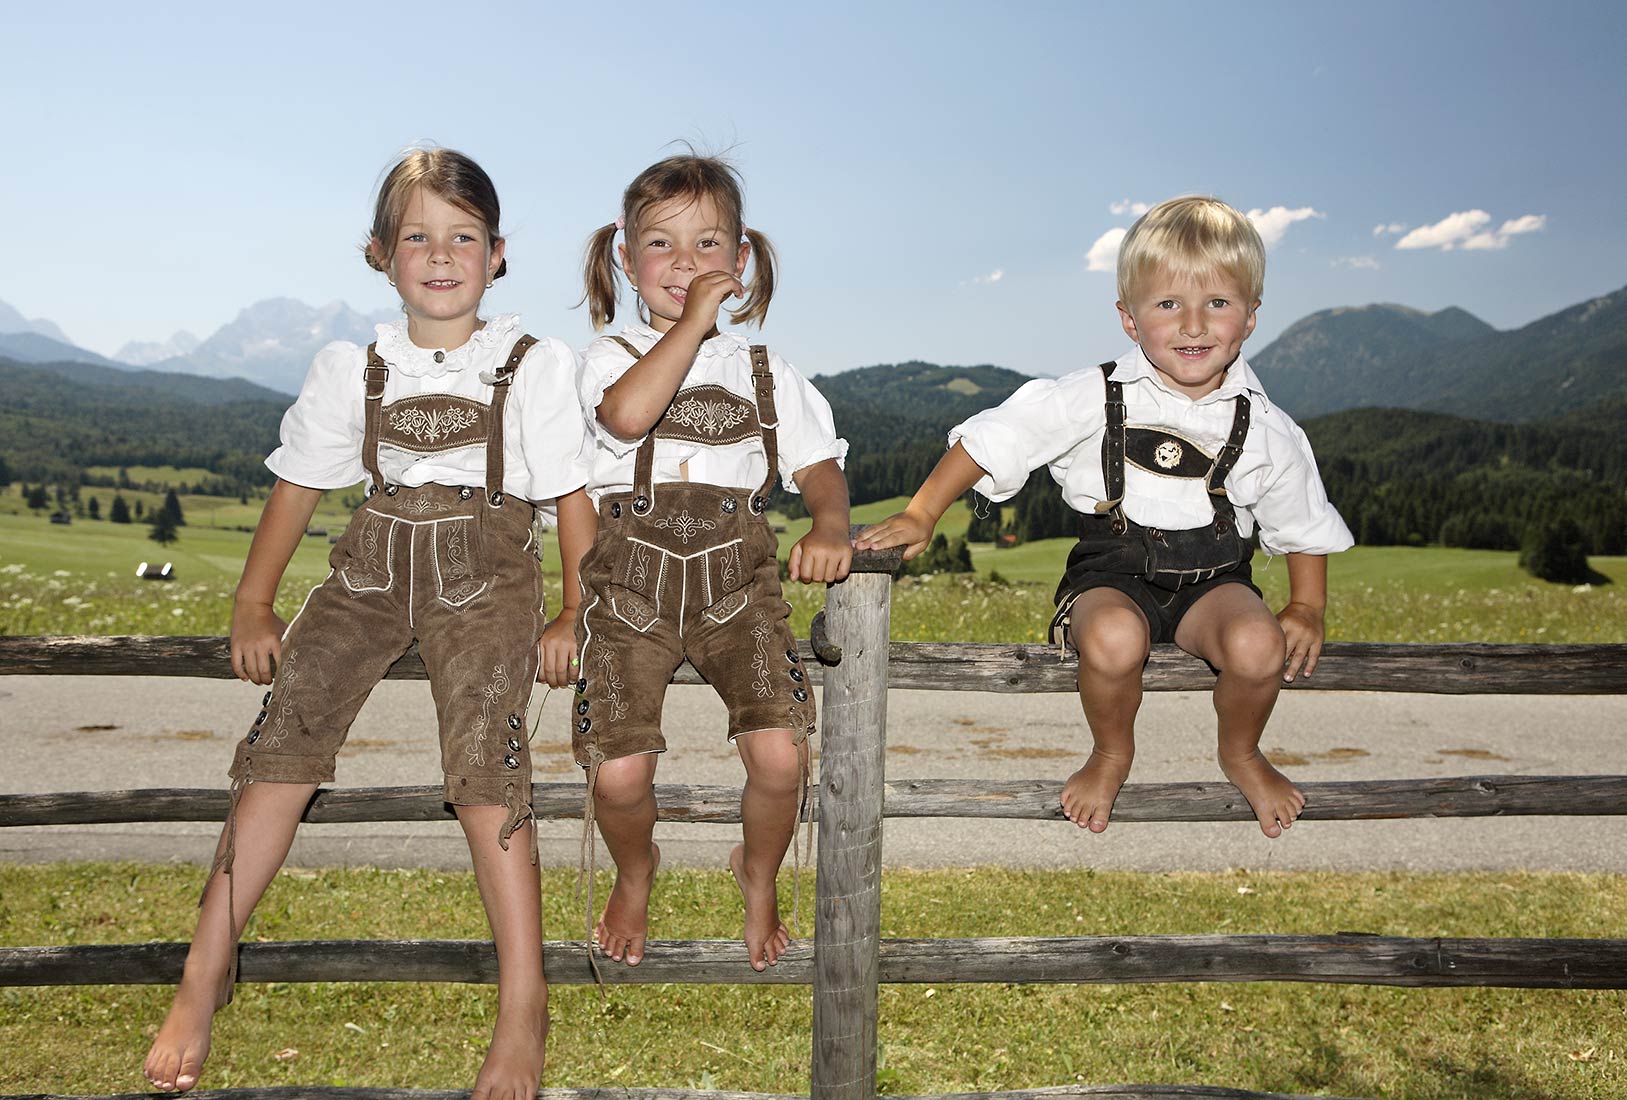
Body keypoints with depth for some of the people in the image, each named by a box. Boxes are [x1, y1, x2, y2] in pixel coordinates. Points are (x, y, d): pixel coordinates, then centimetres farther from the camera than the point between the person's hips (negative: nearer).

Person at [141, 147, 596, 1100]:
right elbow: (299, 484, 13)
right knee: (285, 739, -11)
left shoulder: (534, 365, 2)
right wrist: (254, 603, 8)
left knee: (484, 759, -19)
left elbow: (572, 495, 1)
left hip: (485, 566, -3)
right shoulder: (354, 369, 10)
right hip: (375, 563, 3)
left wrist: (572, 615, -4)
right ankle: (206, 973, 3)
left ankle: (524, 1003, -10)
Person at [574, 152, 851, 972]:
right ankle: (634, 874, 25)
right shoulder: (612, 356, 7)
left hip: (737, 575, 2)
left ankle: (758, 874, 21)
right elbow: (629, 413, -18)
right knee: (619, 774, -12)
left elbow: (819, 464, 7)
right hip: (631, 574, -1)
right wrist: (692, 321, -12)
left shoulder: (764, 371, 15)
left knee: (779, 757, -15)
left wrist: (829, 525, -14)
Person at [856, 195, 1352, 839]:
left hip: (1212, 578, 2)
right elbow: (991, 438, -6)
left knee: (1257, 645, -30)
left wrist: (1306, 608, 5)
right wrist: (919, 516, -10)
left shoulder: (1264, 430, -2)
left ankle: (1240, 753, 7)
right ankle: (1111, 755, 0)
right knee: (1112, 638, -35)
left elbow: (1304, 525, 13)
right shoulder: (1097, 399, -9)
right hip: (1112, 572, -1)